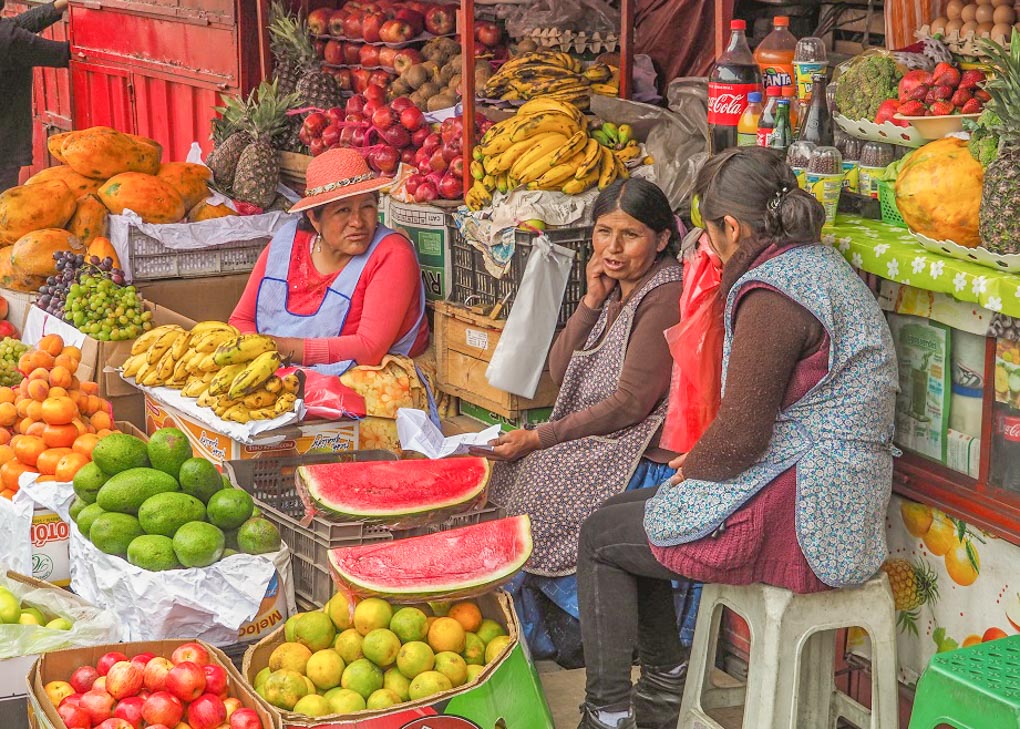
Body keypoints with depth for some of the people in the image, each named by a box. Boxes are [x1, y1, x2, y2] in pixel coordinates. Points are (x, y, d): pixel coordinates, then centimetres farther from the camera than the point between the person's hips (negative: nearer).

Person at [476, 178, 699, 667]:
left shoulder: (665, 297, -17)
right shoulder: (619, 290, 12)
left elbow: (631, 404, -20)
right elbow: (560, 373, 9)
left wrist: (539, 438, -17)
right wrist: (592, 301, -3)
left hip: (648, 458, -9)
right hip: (607, 442, 9)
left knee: (530, 477, -15)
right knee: (510, 471, -1)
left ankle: (569, 631, 2)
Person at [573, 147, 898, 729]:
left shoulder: (771, 293, -20)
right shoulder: (820, 263, 13)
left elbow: (742, 436, -20)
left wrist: (691, 470, -1)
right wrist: (702, 461, 11)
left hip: (801, 519, -10)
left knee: (602, 536, 6)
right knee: (630, 514, 23)